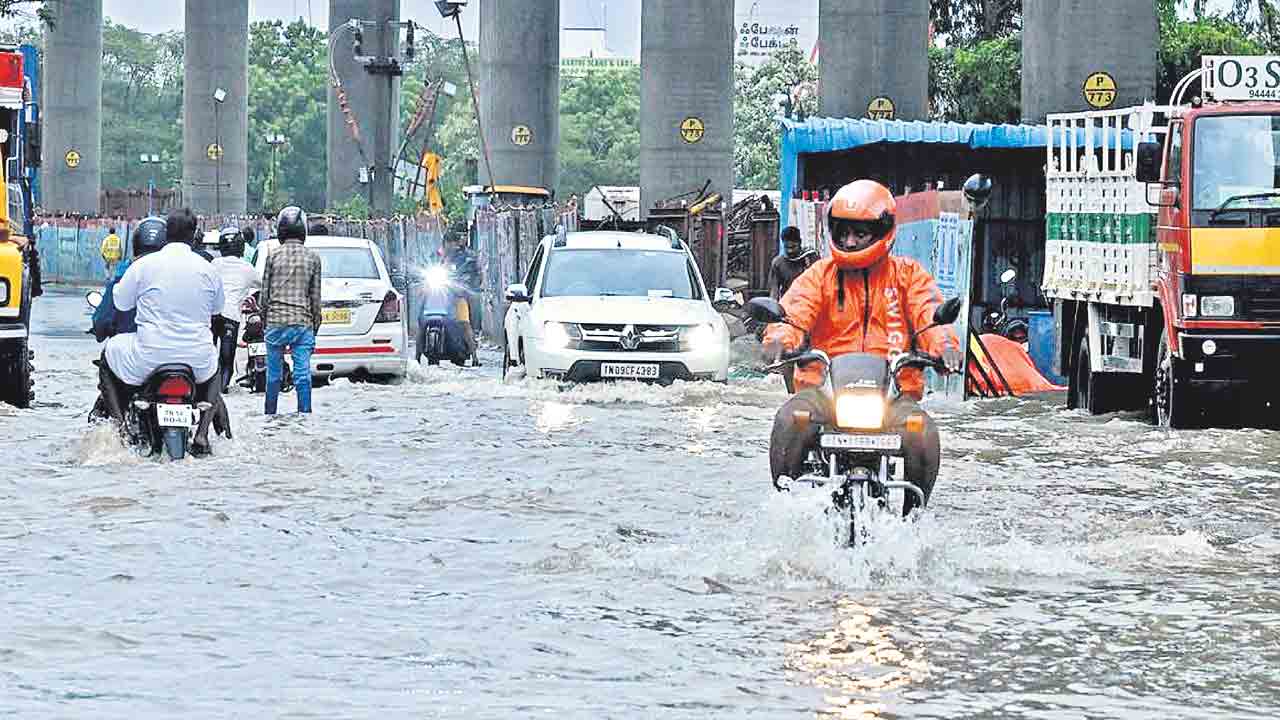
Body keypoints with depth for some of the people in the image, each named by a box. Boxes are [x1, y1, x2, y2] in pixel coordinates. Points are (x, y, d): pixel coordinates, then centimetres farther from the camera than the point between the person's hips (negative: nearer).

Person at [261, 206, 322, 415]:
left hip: (276, 321, 0)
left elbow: (265, 293, 3)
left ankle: (270, 415, 14)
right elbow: (316, 297, 5)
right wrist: (315, 326, 13)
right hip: (303, 323, 0)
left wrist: (264, 320, 14)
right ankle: (304, 414, -3)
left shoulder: (273, 256, 1)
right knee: (303, 373, 0)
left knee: (273, 374, 8)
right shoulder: (312, 258, 3)